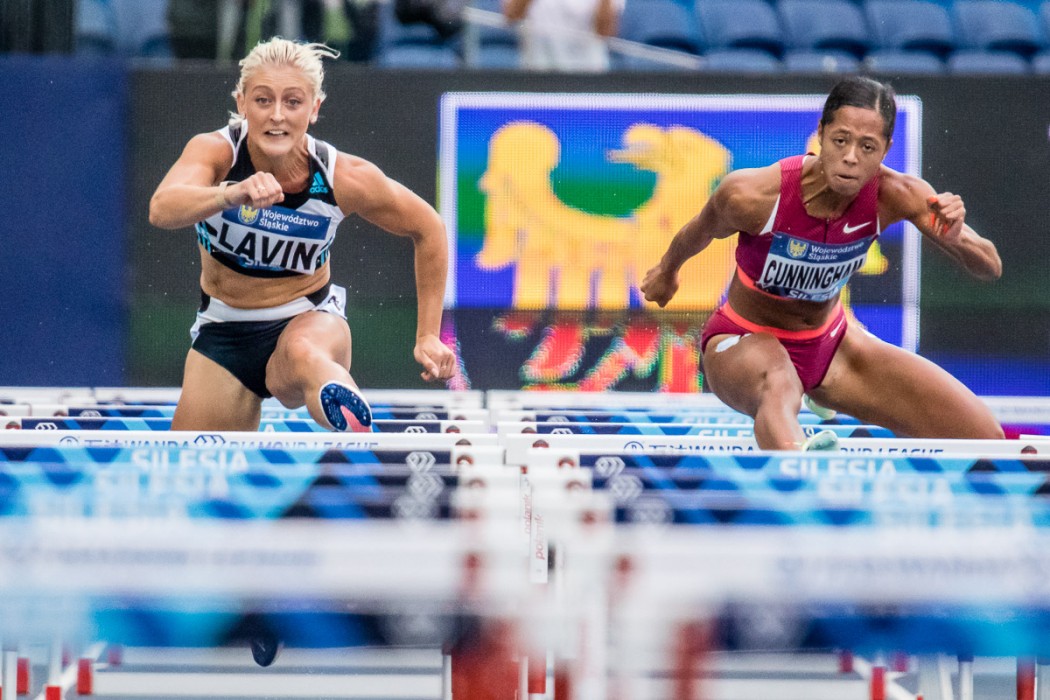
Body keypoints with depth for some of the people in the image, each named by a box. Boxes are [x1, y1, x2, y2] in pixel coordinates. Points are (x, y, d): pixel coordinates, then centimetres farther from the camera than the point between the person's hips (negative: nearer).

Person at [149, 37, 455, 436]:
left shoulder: (346, 178, -17)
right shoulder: (216, 151, -21)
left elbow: (427, 229, 1)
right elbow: (161, 210, -42)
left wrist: (428, 335, 0)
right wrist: (232, 194, -62)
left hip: (309, 318, -2)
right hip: (223, 331, 2)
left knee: (303, 352, -38)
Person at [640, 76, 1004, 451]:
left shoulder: (896, 195, -20)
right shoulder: (750, 195, -28)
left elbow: (990, 268, -17)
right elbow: (701, 231, -4)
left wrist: (958, 239, -40)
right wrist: (667, 270, 16)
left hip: (829, 341, 5)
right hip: (742, 343, -5)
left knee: (986, 438, -6)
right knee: (779, 386, -45)